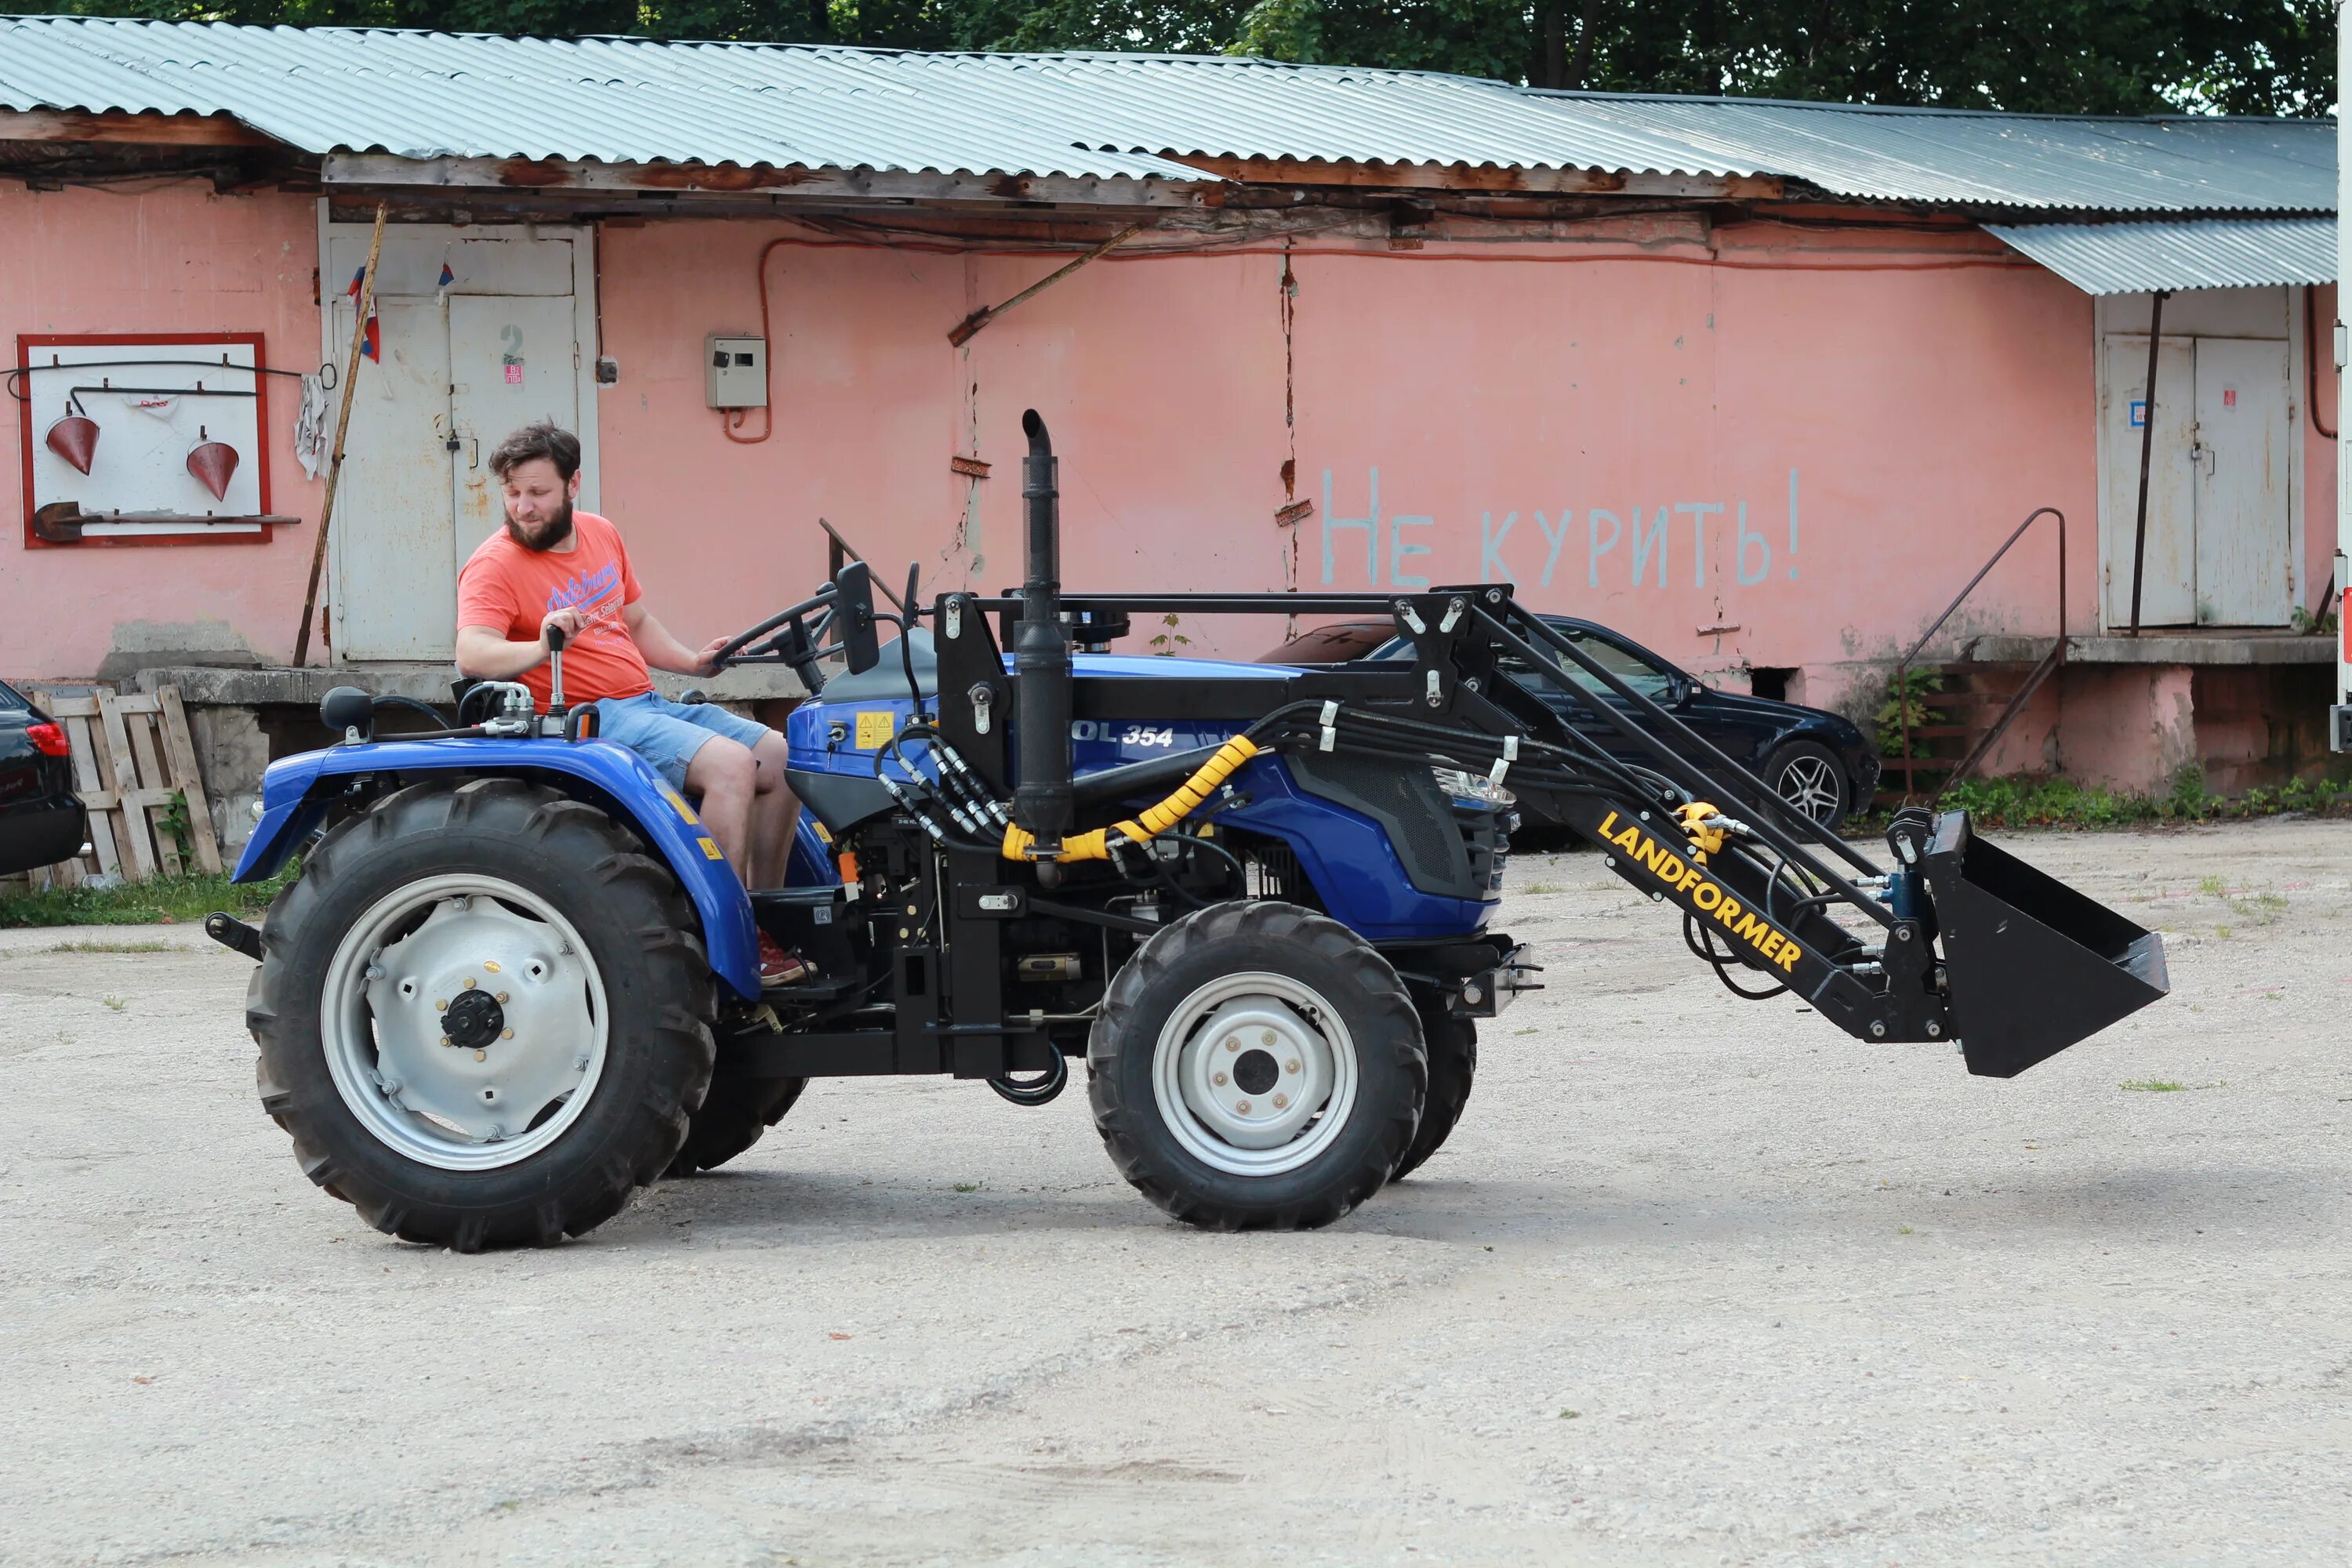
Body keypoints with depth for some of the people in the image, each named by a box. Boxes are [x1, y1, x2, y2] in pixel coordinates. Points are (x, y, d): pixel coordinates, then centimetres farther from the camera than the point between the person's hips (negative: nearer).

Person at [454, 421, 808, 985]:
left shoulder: (601, 535, 14)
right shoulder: (494, 566, -10)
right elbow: (472, 654, -26)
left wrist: (693, 662, 12)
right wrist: (542, 648, -43)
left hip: (649, 702, 9)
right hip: (592, 718, -9)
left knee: (781, 758, 5)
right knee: (731, 764, -26)